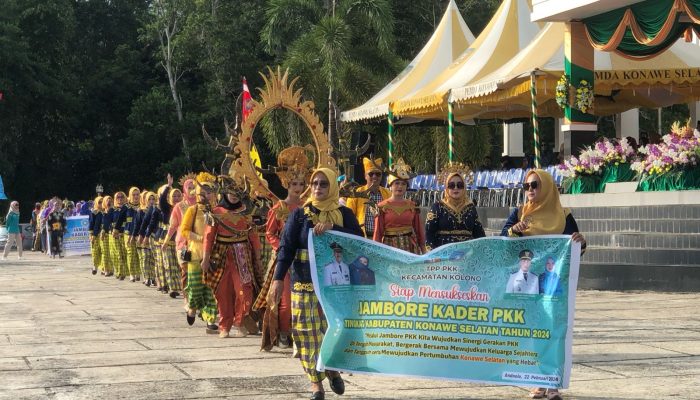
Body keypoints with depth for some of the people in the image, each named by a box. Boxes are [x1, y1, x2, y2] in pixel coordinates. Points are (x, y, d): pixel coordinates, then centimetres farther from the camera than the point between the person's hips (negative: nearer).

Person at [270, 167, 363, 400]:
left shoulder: (344, 214, 6)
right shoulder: (299, 214, 4)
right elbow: (286, 247, -3)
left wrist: (332, 228, -21)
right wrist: (278, 278, -15)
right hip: (305, 282, 0)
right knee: (308, 331, -2)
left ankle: (333, 369, 28)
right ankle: (315, 381, 7)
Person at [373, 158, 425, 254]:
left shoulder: (412, 206, 8)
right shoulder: (382, 207, 1)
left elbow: (419, 229, 11)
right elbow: (378, 232, 1)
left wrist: (423, 250, 10)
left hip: (410, 246, 2)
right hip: (390, 246, -2)